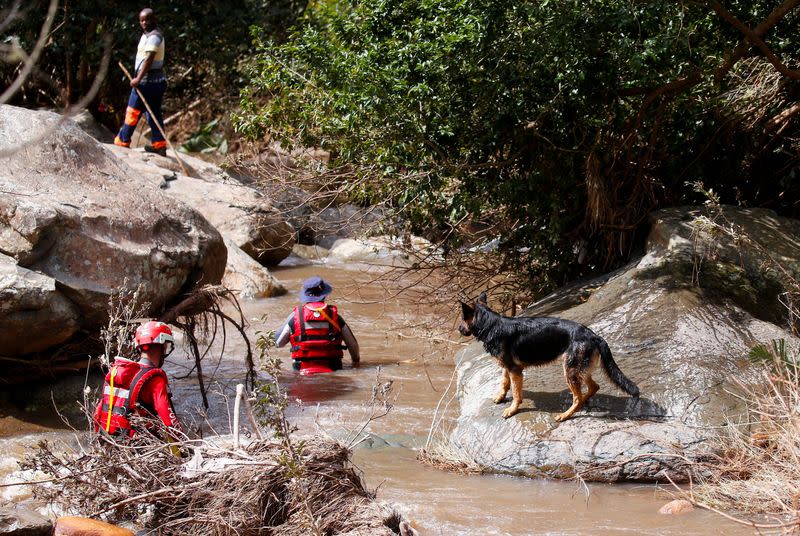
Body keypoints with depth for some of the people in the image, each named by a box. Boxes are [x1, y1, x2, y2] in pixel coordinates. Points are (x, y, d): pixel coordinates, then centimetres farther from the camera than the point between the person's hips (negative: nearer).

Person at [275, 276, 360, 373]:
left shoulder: (296, 315, 0)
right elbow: (352, 344, 12)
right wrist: (356, 359, 32)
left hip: (303, 369, -1)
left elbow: (278, 343, 9)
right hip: (331, 368, 1)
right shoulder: (334, 315, 3)